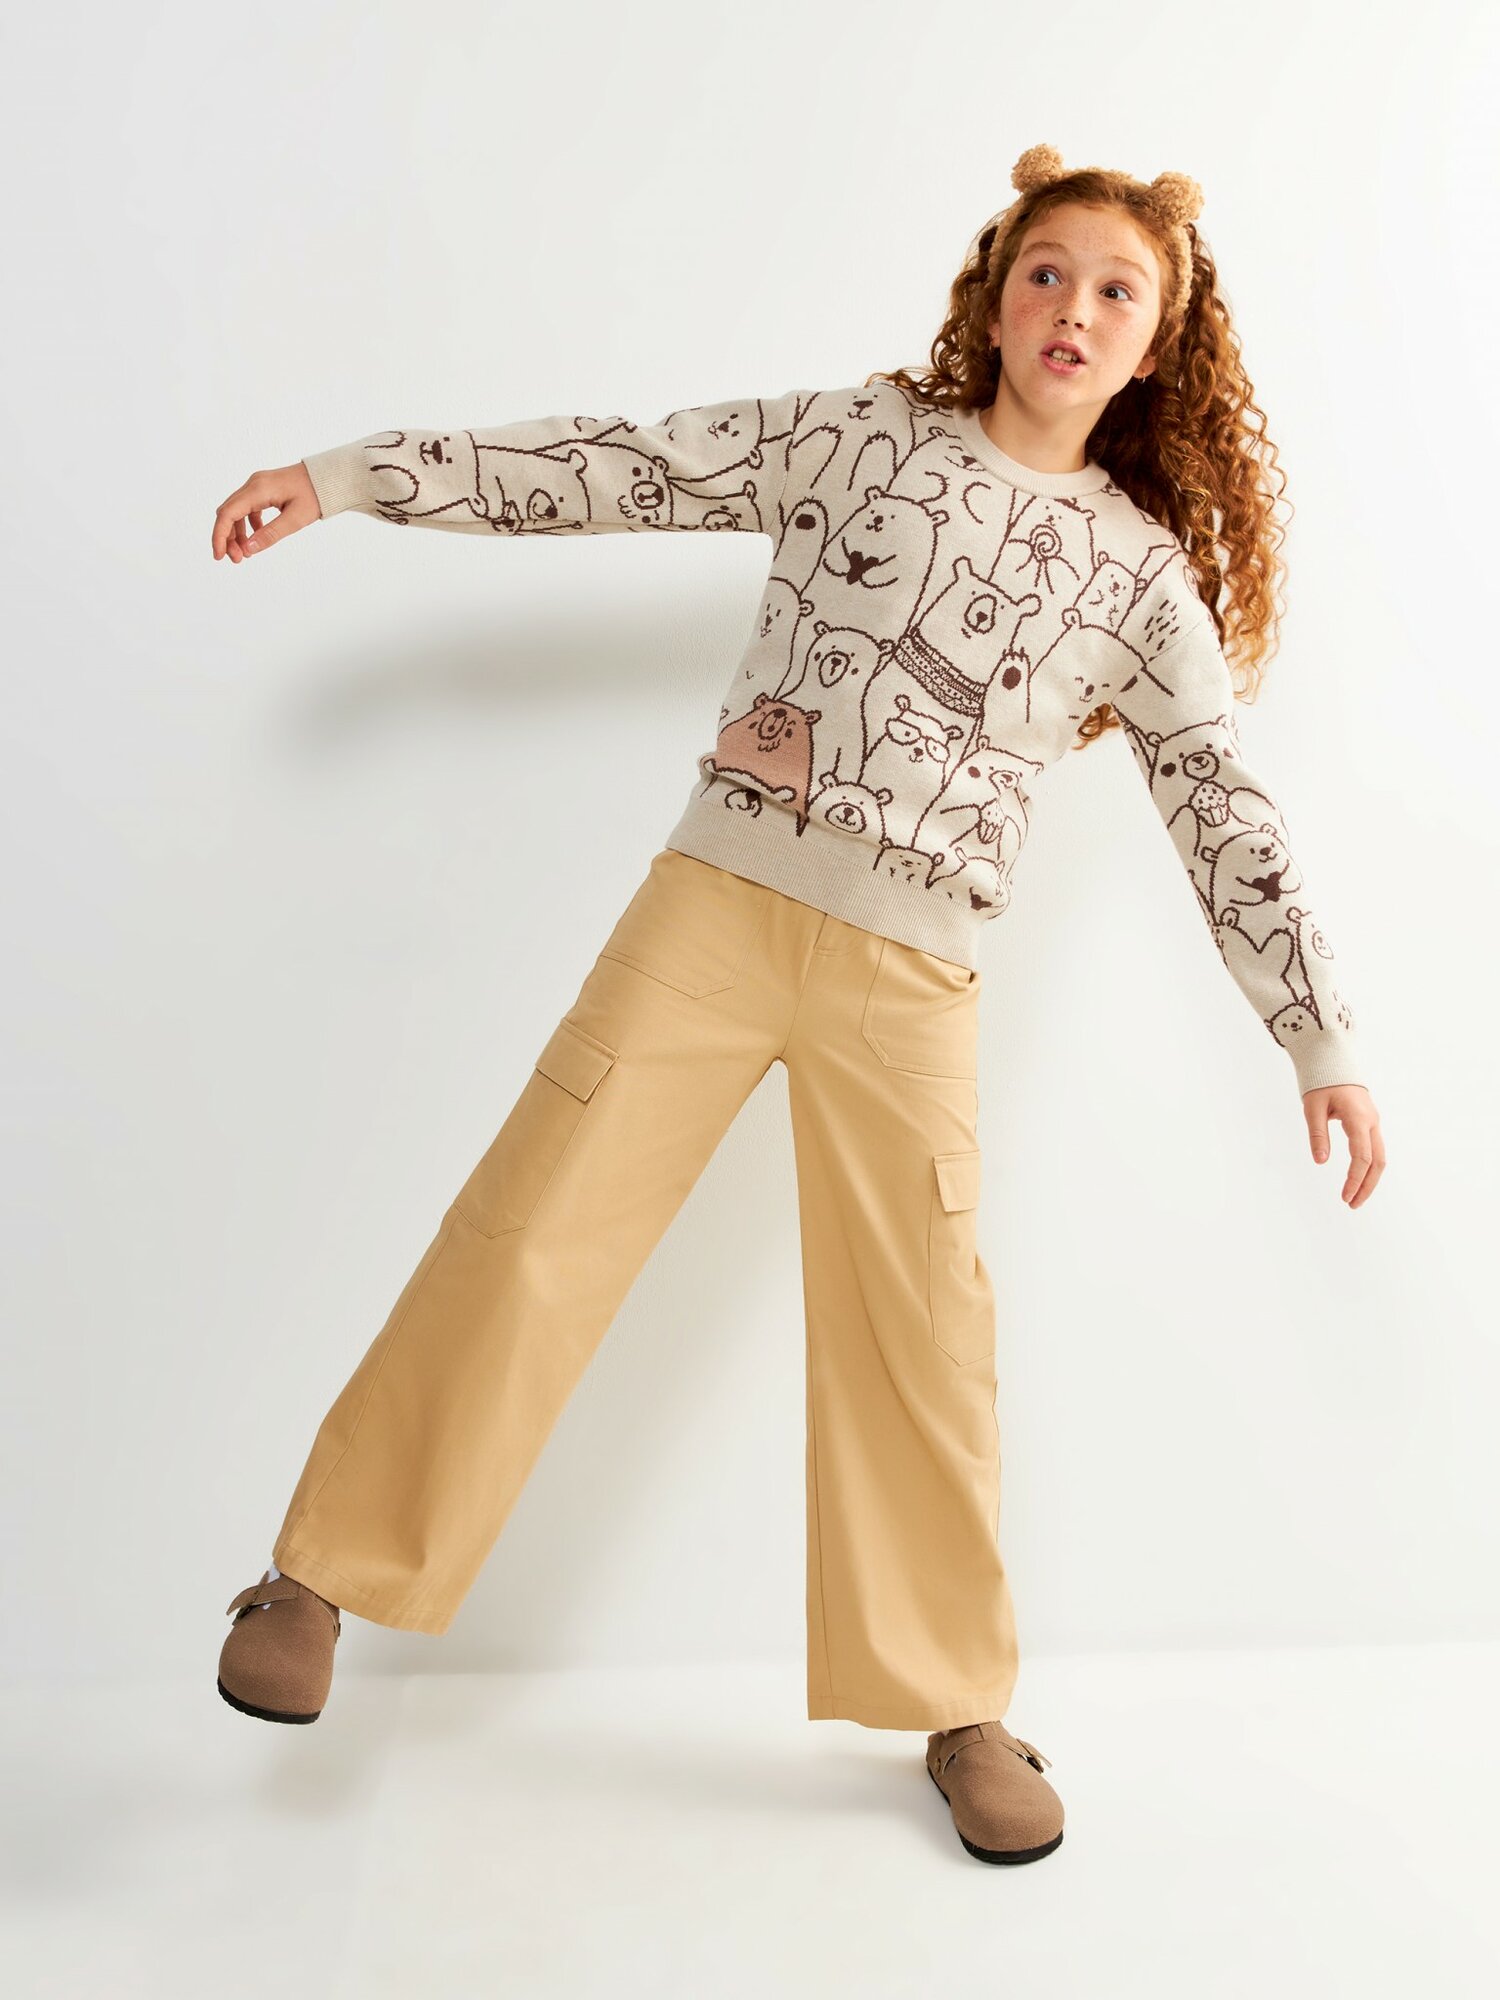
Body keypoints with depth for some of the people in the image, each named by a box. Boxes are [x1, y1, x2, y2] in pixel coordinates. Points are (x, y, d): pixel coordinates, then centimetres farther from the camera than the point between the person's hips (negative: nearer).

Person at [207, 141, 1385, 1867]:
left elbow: (1226, 813, 9)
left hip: (910, 976, 1)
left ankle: (957, 1709, 24)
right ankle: (323, 1573, 15)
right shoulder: (858, 438, 7)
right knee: (529, 1234, -4)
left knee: (921, 1335, 4)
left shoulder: (1147, 574, 9)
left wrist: (1322, 1040, 4)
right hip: (719, 897, 0)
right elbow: (618, 467, 4)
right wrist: (351, 475, -1)